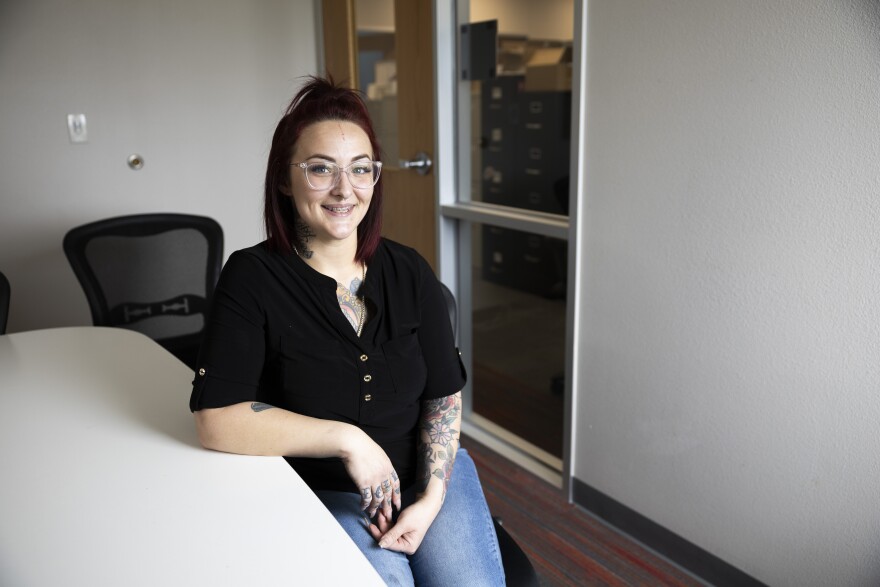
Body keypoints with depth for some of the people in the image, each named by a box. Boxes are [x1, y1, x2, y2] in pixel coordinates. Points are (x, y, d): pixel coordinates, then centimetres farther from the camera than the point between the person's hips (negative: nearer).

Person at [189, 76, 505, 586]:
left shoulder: (410, 272, -1)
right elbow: (217, 420, -17)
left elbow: (445, 395, 1)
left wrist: (430, 498, -11)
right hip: (328, 494, -2)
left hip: (430, 471, 3)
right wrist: (346, 439, -19)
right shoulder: (252, 279, -11)